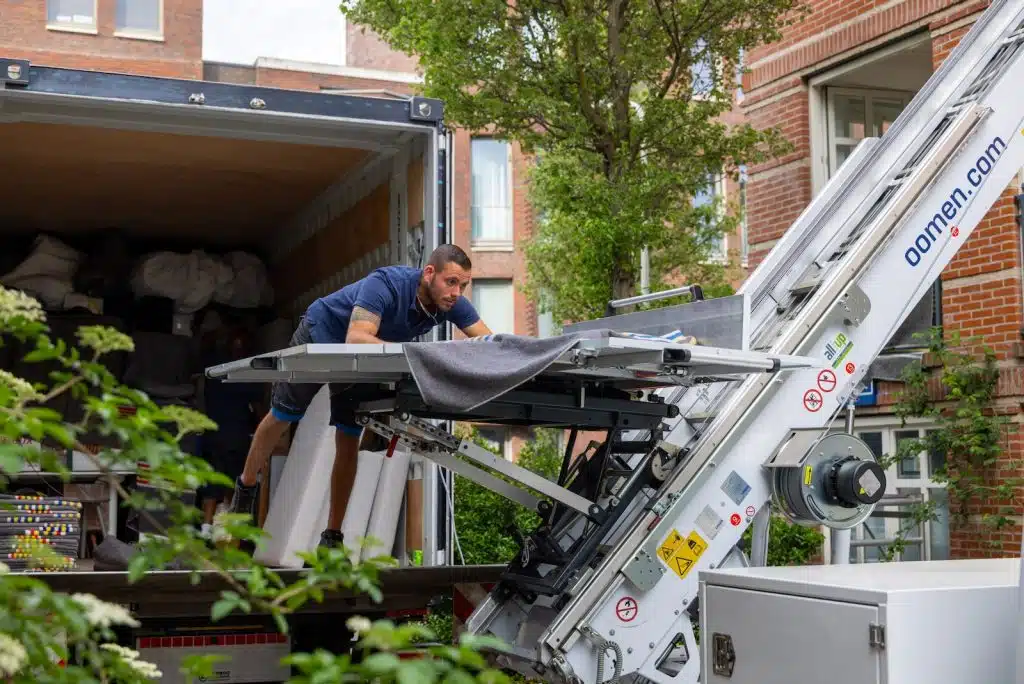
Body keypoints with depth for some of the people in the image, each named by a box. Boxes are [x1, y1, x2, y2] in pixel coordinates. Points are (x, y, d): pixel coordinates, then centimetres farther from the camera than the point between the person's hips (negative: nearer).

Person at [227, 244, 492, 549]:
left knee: (348, 443, -1)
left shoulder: (452, 303, -23)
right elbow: (356, 338, -50)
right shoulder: (386, 284, -40)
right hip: (320, 333, -4)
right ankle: (245, 488, 37)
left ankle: (332, 538, 8)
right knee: (281, 418, 13)